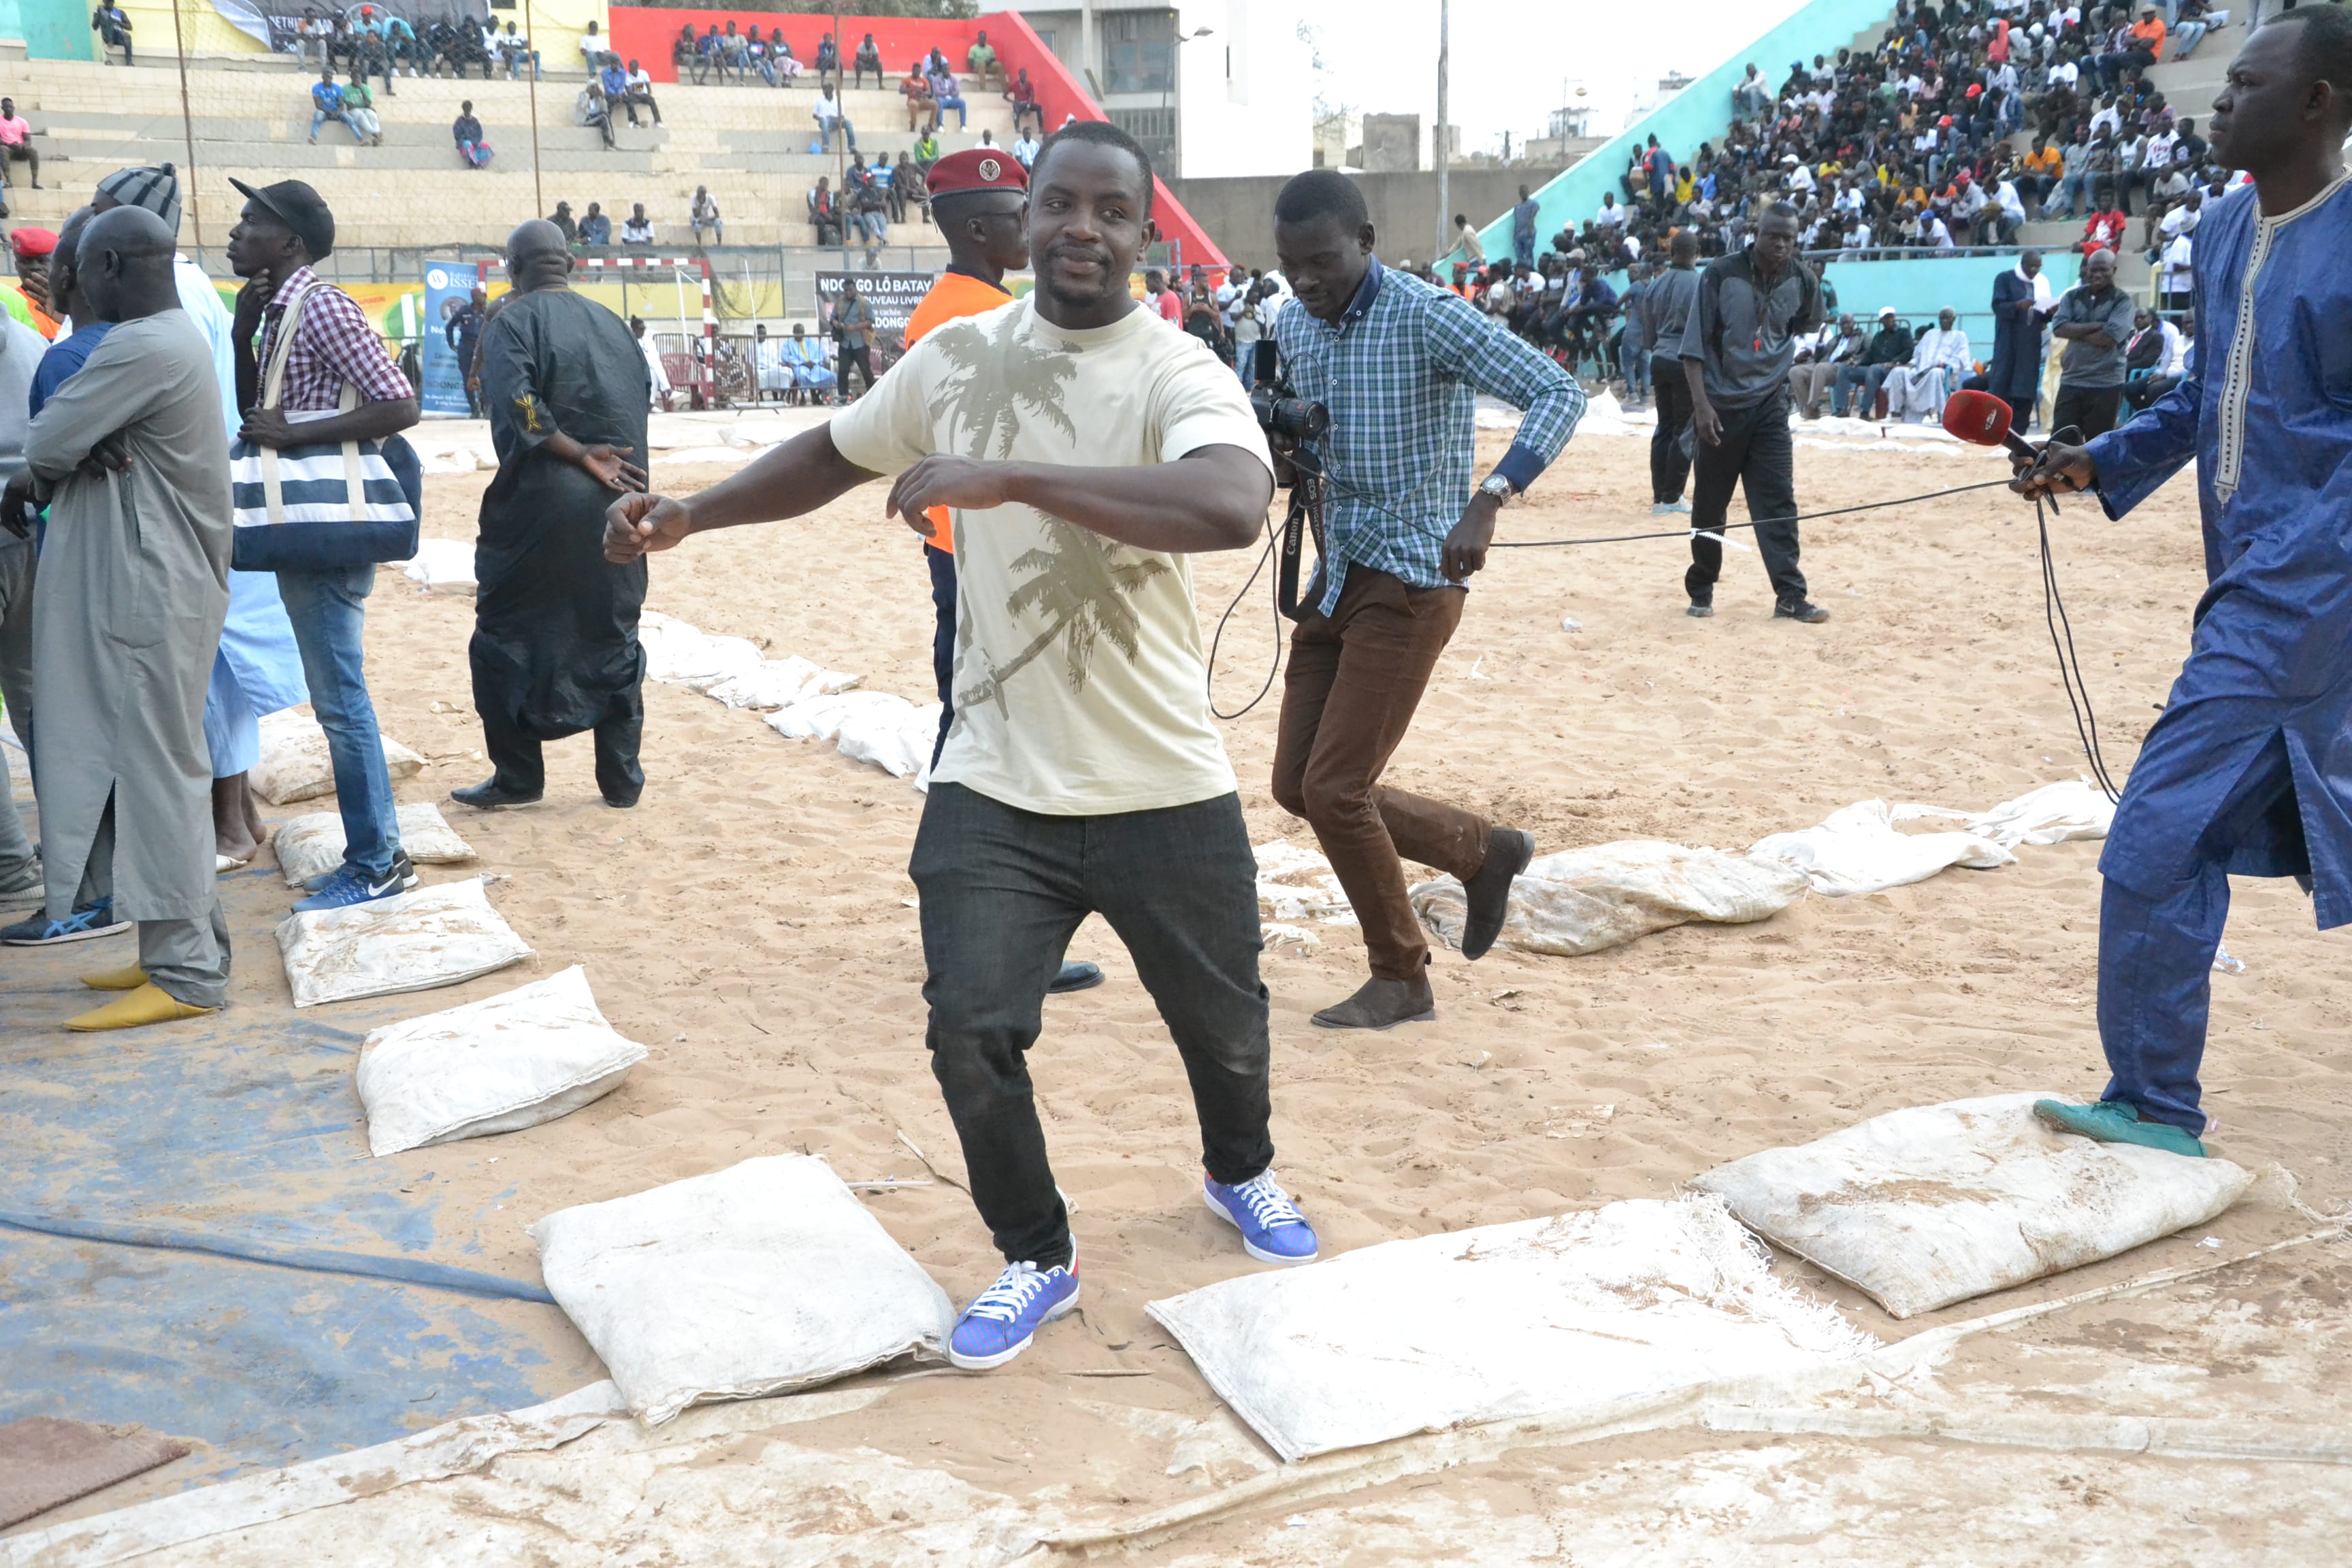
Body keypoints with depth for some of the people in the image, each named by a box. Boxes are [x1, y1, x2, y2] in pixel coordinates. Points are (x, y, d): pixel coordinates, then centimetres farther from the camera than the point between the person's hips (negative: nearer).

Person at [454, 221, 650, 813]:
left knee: (507, 636, 8)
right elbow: (640, 409, 11)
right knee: (612, 636, 13)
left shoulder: (513, 322, -5)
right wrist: (594, 456, 12)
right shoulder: (615, 326, 11)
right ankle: (621, 777, 15)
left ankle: (517, 777, 10)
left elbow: (517, 409, -19)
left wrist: (579, 454, -14)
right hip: (617, 503, 5)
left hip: (540, 504, -5)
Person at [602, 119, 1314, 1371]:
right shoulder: (957, 356, 1)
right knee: (971, 1033, -6)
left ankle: (1241, 1174, 49)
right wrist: (691, 514, 9)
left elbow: (1233, 507, -38)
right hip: (994, 790, 2)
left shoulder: (1178, 375, -15)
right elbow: (833, 455, 19)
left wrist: (1011, 477, -39)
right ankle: (1035, 1258, 21)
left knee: (1222, 1021, 15)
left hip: (1164, 794, -2)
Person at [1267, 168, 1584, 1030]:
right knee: (1297, 786, 8)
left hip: (1413, 582, -8)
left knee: (1333, 789, -9)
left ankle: (1401, 981, 11)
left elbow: (1559, 392, -22)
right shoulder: (1291, 327, 5)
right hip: (1336, 577, 8)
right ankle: (1484, 850, 27)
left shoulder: (1430, 317, -16)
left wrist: (1487, 501, -35)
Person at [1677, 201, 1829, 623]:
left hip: (1769, 407, 2)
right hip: (1720, 407, -2)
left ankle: (1790, 597, -6)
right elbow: (1694, 345, -12)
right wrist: (1701, 403, -20)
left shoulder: (1802, 281, -2)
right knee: (1709, 504, 7)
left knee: (1779, 503, -6)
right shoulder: (1720, 275, -12)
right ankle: (1701, 589, 23)